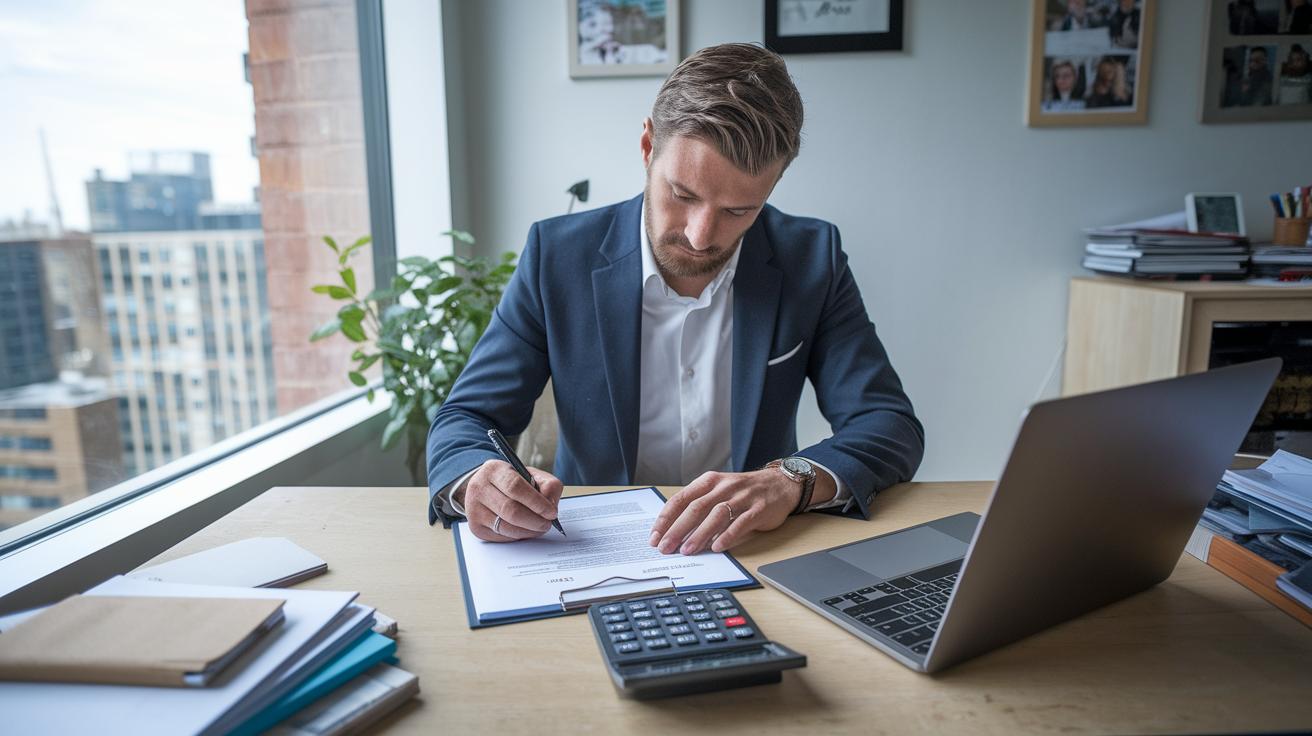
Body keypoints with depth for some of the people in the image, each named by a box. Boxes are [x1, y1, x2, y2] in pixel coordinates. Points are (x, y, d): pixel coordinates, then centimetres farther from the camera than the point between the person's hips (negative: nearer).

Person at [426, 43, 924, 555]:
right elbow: (465, 419, -4)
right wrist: (476, 480, -27)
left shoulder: (812, 261, -6)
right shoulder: (558, 255, -8)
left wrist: (792, 480, -28)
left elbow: (894, 427, -8)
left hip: (752, 554, 1)